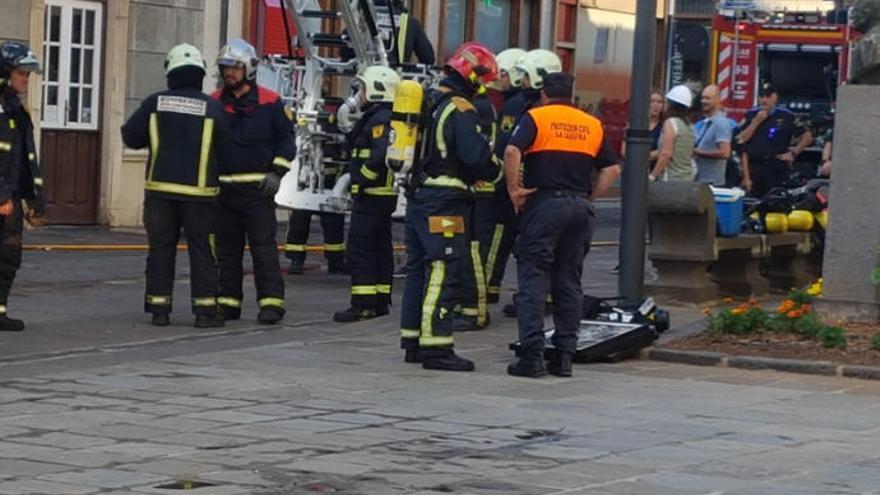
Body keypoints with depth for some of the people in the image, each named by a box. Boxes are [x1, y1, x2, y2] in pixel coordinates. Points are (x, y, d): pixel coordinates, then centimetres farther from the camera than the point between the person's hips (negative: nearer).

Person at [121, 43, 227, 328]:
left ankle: (159, 308, 7)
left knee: (161, 249, 8)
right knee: (202, 251, 4)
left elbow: (130, 136, 2)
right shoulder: (212, 108, -4)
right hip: (199, 189, -2)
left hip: (160, 188, 2)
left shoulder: (156, 103, -1)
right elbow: (225, 143, 4)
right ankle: (205, 310, 1)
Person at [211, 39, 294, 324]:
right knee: (227, 249, 7)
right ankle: (228, 302, 13)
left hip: (258, 188, -4)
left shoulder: (269, 103, 1)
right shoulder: (214, 104, 10)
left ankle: (271, 302, -8)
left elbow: (286, 141, 4)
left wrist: (276, 173, -6)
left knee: (264, 246, -7)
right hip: (224, 188, 4)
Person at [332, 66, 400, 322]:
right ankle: (381, 301, 19)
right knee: (380, 248, 14)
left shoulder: (380, 119, -17)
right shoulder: (380, 117, 17)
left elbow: (380, 157, -27)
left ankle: (363, 304, -13)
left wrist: (360, 179, -18)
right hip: (384, 195, 11)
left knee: (359, 248, -11)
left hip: (372, 195, -11)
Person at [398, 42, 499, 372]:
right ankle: (435, 347, -12)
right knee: (444, 273, -9)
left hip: (419, 196, 10)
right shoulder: (460, 109, -14)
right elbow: (476, 156, -20)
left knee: (418, 269, 14)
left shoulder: (429, 102, 15)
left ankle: (413, 341, 18)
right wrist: (494, 171, 0)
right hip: (444, 202, -10)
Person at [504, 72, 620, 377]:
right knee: (569, 281, 10)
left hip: (544, 203, -4)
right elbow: (612, 169, 9)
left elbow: (512, 152, -15)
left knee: (533, 279, -1)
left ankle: (533, 355, -8)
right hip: (580, 207, 4)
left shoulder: (536, 118, 1)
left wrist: (514, 190, -6)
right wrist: (589, 197, 11)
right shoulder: (592, 125, 14)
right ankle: (564, 355, 9)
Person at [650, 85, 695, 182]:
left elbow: (666, 154, -16)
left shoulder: (671, 123, -9)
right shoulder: (690, 126, 14)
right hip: (688, 177, 8)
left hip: (671, 179, -8)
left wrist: (652, 176, -13)